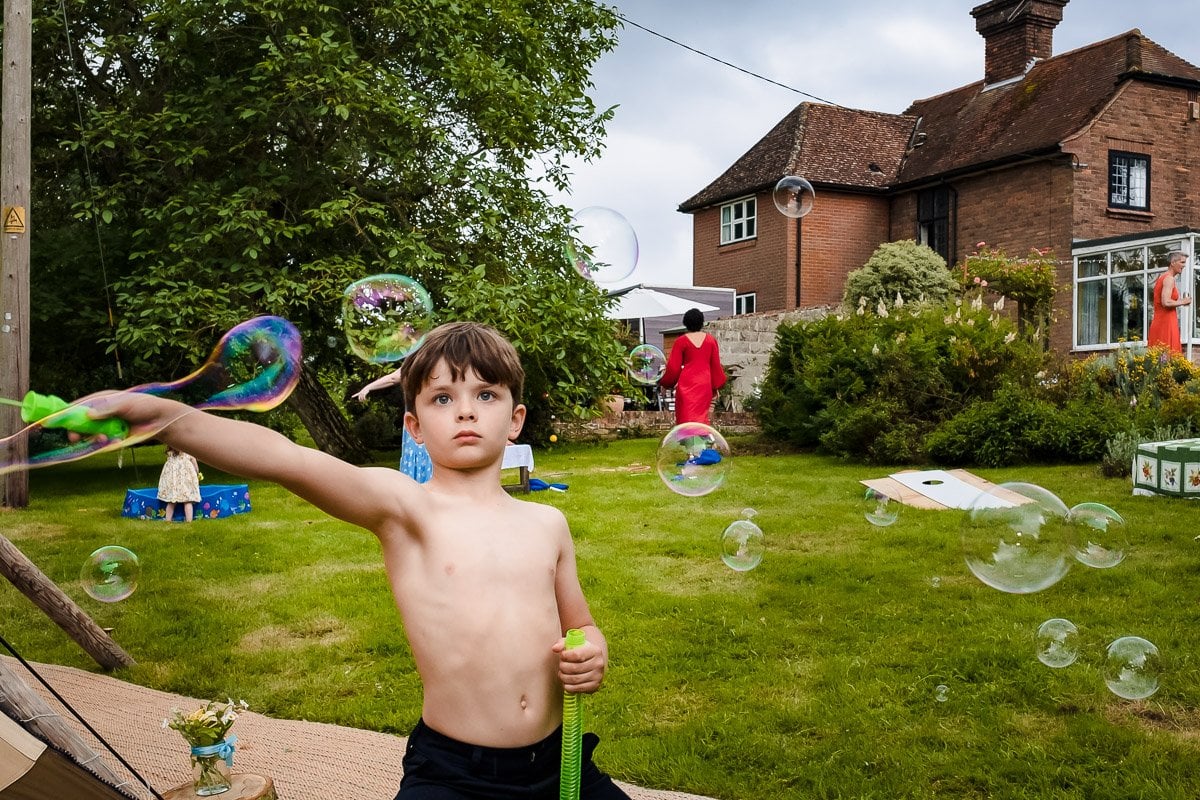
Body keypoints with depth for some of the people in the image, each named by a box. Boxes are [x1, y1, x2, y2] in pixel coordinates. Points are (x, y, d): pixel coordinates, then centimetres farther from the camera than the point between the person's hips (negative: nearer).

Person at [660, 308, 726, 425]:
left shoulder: (681, 341, -2)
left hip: (687, 383, -3)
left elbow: (673, 367, 1)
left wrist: (664, 382, 16)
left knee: (687, 417, -2)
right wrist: (716, 387, 19)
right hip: (705, 384, 3)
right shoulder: (711, 340, 6)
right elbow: (716, 365, 9)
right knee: (701, 416, 11)